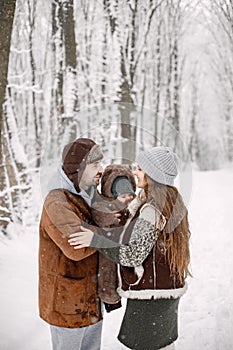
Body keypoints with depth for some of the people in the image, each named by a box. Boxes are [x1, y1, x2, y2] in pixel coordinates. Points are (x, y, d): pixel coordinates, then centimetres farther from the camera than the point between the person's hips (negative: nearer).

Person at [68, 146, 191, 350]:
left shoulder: (153, 210, -22)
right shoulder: (174, 202, 6)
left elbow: (134, 255, -25)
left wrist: (96, 240, -30)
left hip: (150, 292, -9)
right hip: (169, 288, 9)